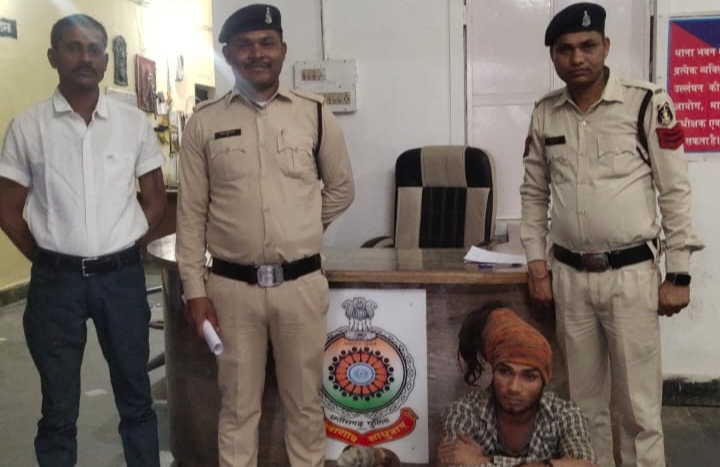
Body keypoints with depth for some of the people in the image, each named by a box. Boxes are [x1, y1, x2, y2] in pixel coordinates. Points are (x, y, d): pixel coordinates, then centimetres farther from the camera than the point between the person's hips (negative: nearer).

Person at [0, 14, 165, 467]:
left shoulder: (135, 123, 1)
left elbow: (156, 200, 8)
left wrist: (122, 246, 2)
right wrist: (47, 258, 0)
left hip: (122, 276, 1)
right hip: (56, 280, -1)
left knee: (135, 395, 14)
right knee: (59, 405, 12)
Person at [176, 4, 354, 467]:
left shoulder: (315, 114, 1)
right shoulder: (204, 122, 1)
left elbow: (342, 189, 12)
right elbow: (191, 214, 1)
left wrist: (299, 231, 11)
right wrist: (195, 289, -2)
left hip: (301, 283, 0)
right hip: (232, 286, 0)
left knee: (305, 401, 14)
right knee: (238, 404, 13)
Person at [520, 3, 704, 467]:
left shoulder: (647, 103, -8)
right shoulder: (545, 113, 4)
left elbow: (675, 192, -5)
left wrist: (678, 275, -6)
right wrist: (537, 266, 6)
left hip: (632, 274, -3)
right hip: (569, 276, 4)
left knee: (639, 405, 6)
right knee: (584, 399, 16)